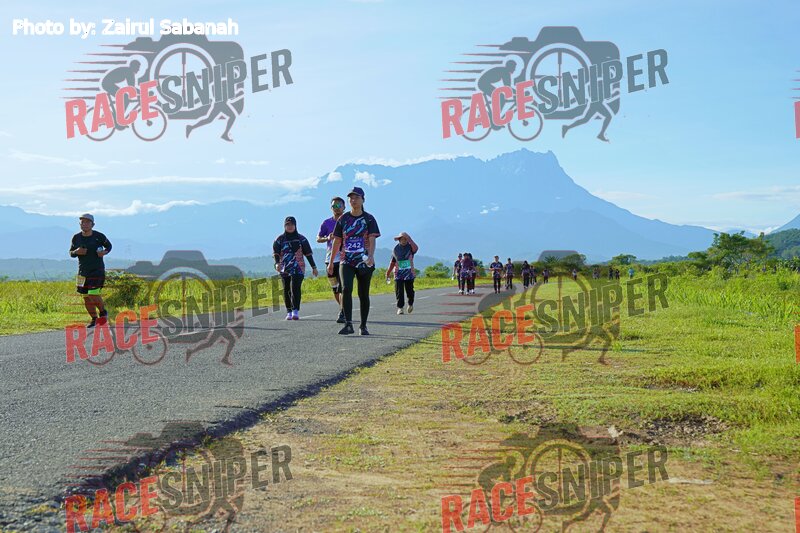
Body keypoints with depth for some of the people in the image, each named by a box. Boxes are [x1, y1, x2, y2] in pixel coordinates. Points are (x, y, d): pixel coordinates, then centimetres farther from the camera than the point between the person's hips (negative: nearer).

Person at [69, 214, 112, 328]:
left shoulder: (99, 236, -6)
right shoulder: (76, 237, 2)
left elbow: (109, 246, 10)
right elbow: (71, 253, 12)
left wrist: (104, 252, -11)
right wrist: (76, 252, -11)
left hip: (97, 270, -4)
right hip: (83, 271, 4)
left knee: (93, 295, -15)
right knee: (86, 298, 7)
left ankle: (103, 311, 14)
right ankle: (94, 319, 23)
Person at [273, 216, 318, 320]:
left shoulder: (301, 239, 5)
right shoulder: (280, 239, 7)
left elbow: (308, 253, 8)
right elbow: (275, 252, -2)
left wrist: (314, 267, 7)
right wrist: (277, 263, -21)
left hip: (298, 268, -2)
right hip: (284, 269, 2)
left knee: (295, 288, -17)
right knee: (286, 290, 5)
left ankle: (295, 311, -22)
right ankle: (289, 312, 15)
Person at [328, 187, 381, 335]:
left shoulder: (369, 219, 1)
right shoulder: (343, 219, 8)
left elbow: (372, 240, -10)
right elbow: (337, 241, 12)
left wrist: (371, 256, -28)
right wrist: (331, 262, 13)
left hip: (364, 262, -1)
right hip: (346, 261, 1)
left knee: (363, 294, 6)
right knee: (346, 289, -18)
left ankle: (363, 326, 18)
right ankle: (348, 324, -21)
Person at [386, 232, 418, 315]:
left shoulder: (410, 247, 0)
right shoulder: (396, 249, 7)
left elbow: (416, 248, -26)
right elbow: (392, 262, 15)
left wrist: (409, 239, -26)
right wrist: (388, 273, 14)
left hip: (409, 273, -1)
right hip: (398, 274, 2)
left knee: (409, 290, 4)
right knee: (399, 291, -4)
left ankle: (410, 304, 31)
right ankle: (400, 307, 2)